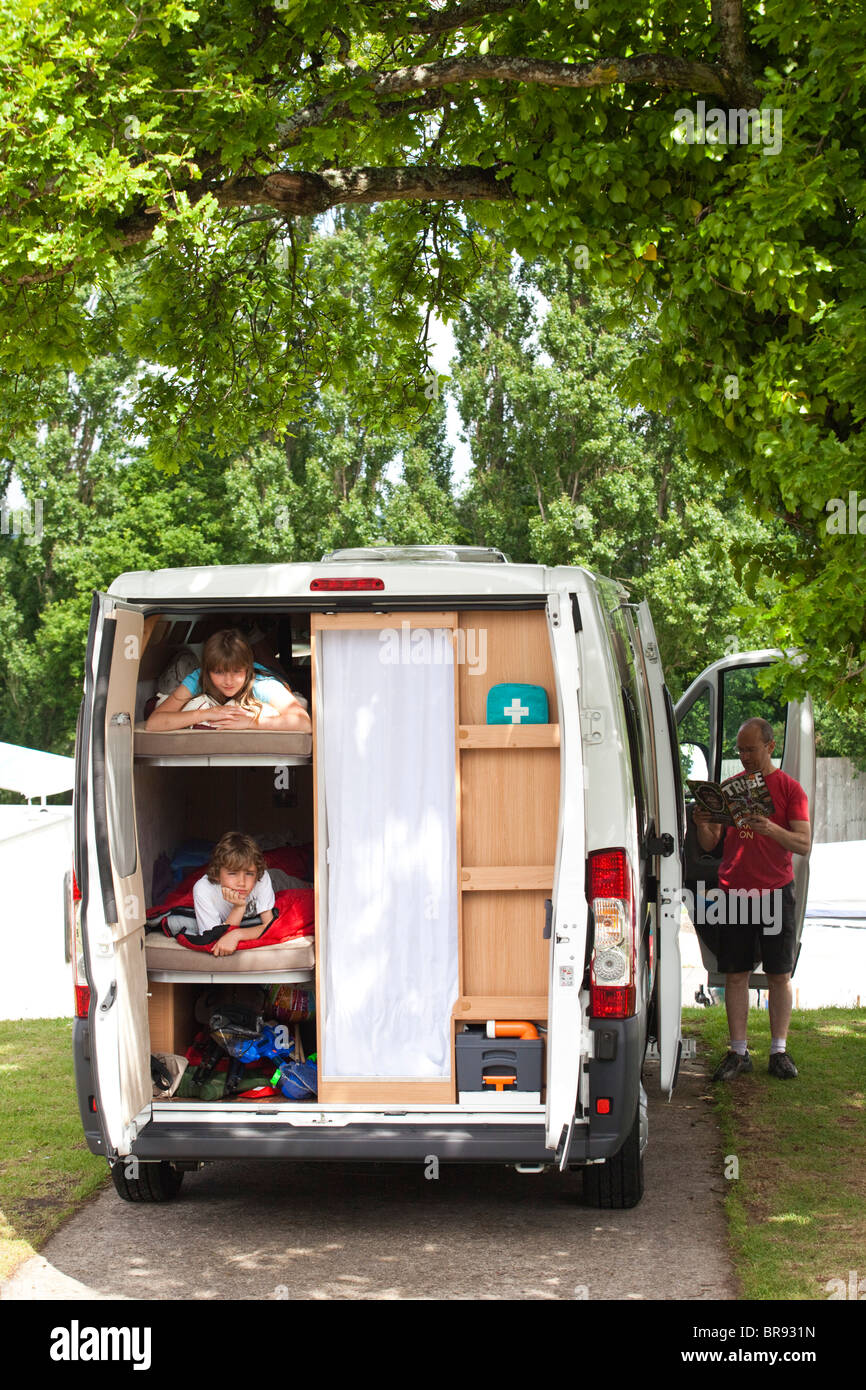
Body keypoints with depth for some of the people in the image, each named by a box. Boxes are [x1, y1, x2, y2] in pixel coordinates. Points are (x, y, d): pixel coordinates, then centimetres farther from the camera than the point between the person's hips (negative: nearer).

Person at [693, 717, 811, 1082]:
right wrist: (702, 825, -12)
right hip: (734, 891, 2)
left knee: (779, 974, 2)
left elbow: (804, 844, -7)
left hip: (775, 891, -2)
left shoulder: (789, 789, 1)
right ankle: (738, 1052, 7)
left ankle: (779, 1051, 9)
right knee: (735, 974, 2)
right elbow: (710, 844, 10)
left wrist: (771, 829, -25)